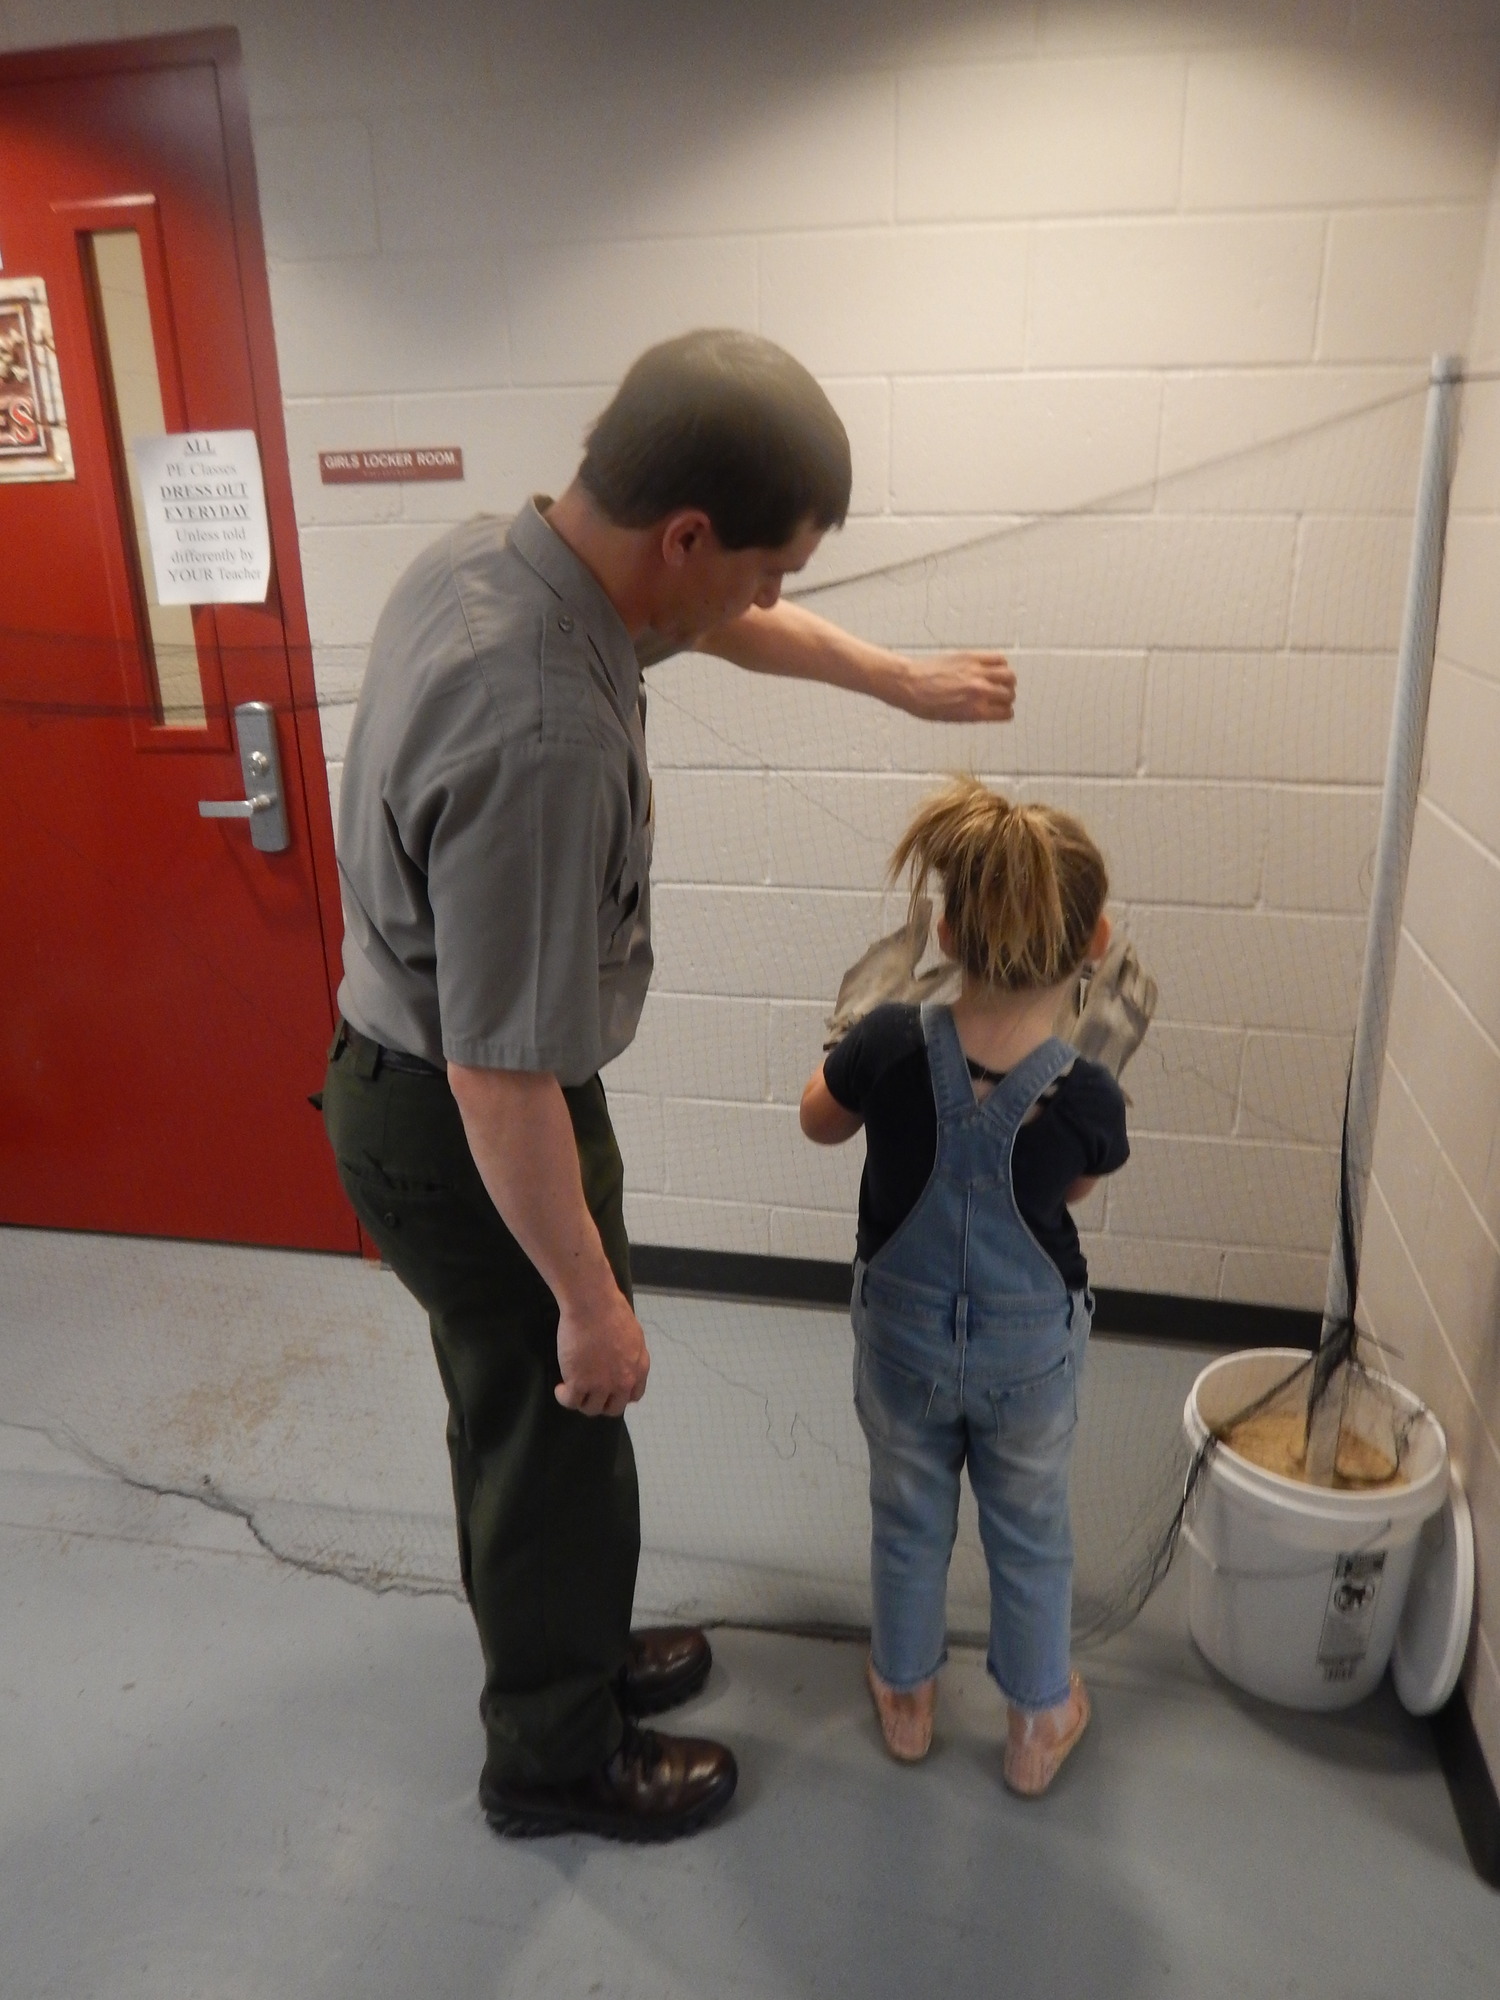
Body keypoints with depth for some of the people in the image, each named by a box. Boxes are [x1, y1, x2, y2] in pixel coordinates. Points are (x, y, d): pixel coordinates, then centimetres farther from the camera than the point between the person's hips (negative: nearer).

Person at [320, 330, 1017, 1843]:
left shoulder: (493, 551, -5)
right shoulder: (541, 738, -36)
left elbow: (718, 625, 14)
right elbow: (500, 1085, -30)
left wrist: (899, 680, 20)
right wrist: (591, 1299, -17)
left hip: (406, 1078, 9)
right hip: (459, 1141, -9)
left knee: (516, 1419, 26)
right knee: (556, 1442, 14)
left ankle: (567, 1650, 52)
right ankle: (554, 1760, 42)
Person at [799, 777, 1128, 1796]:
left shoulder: (890, 1046, -27)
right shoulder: (1088, 1098, -27)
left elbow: (819, 1121, -5)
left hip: (901, 1337, 1)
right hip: (1030, 1354, -1)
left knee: (908, 1518, 24)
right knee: (1029, 1531, 23)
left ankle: (906, 1695, 47)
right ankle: (1038, 1723, 44)